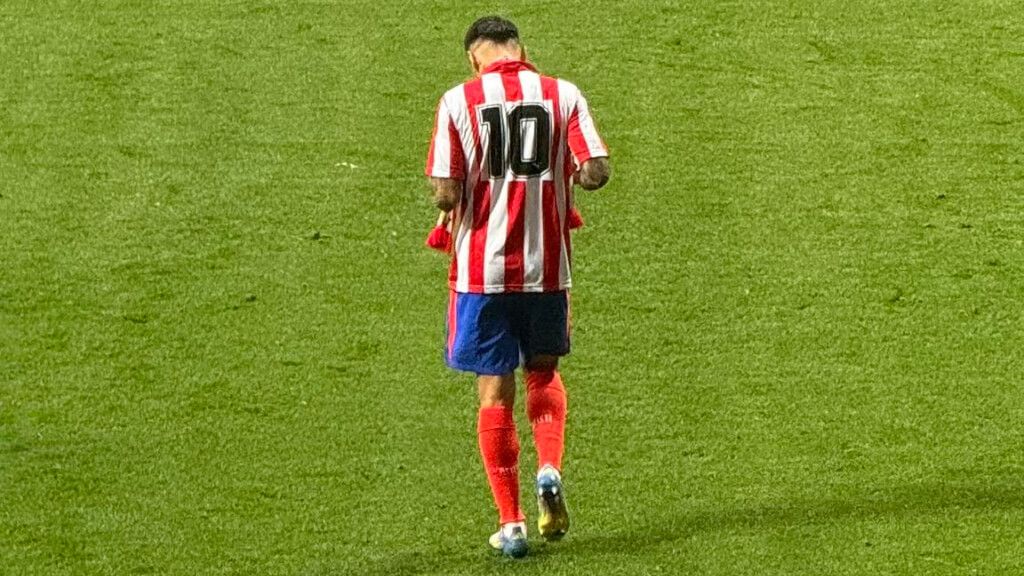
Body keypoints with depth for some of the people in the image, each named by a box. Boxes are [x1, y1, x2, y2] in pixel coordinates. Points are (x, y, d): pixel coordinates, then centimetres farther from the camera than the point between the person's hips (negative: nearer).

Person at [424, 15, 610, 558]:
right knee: (544, 372, 24)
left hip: (482, 268, -2)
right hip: (547, 265, 2)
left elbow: (446, 192, -11)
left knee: (494, 392, 7)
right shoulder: (563, 94, 0)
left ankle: (511, 524, 7)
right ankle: (550, 470, -1)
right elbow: (597, 171, -8)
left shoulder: (459, 100, -5)